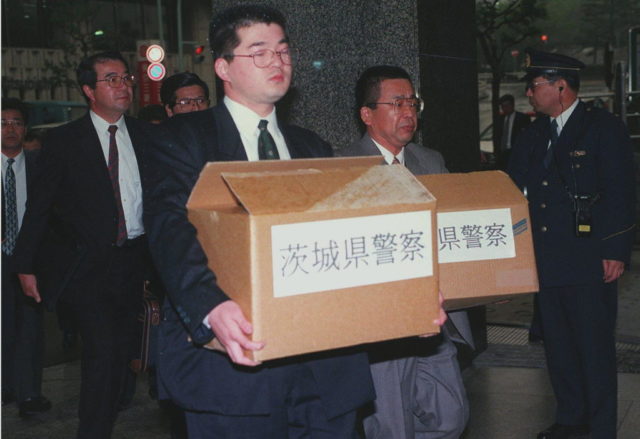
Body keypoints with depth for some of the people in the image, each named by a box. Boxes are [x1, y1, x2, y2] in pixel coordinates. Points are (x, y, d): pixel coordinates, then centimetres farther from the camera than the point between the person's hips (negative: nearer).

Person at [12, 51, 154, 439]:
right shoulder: (65, 140, -1)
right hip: (89, 262, -4)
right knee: (103, 349, -13)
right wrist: (26, 265, -1)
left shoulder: (145, 135, 7)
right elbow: (40, 205, 1)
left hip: (134, 259, 4)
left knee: (122, 350, 10)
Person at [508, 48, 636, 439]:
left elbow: (621, 193, -10)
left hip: (589, 263, -7)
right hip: (548, 261, 7)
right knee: (558, 344, 16)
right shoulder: (536, 134, 13)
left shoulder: (605, 128, -6)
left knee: (596, 349, 2)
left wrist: (616, 252, -15)